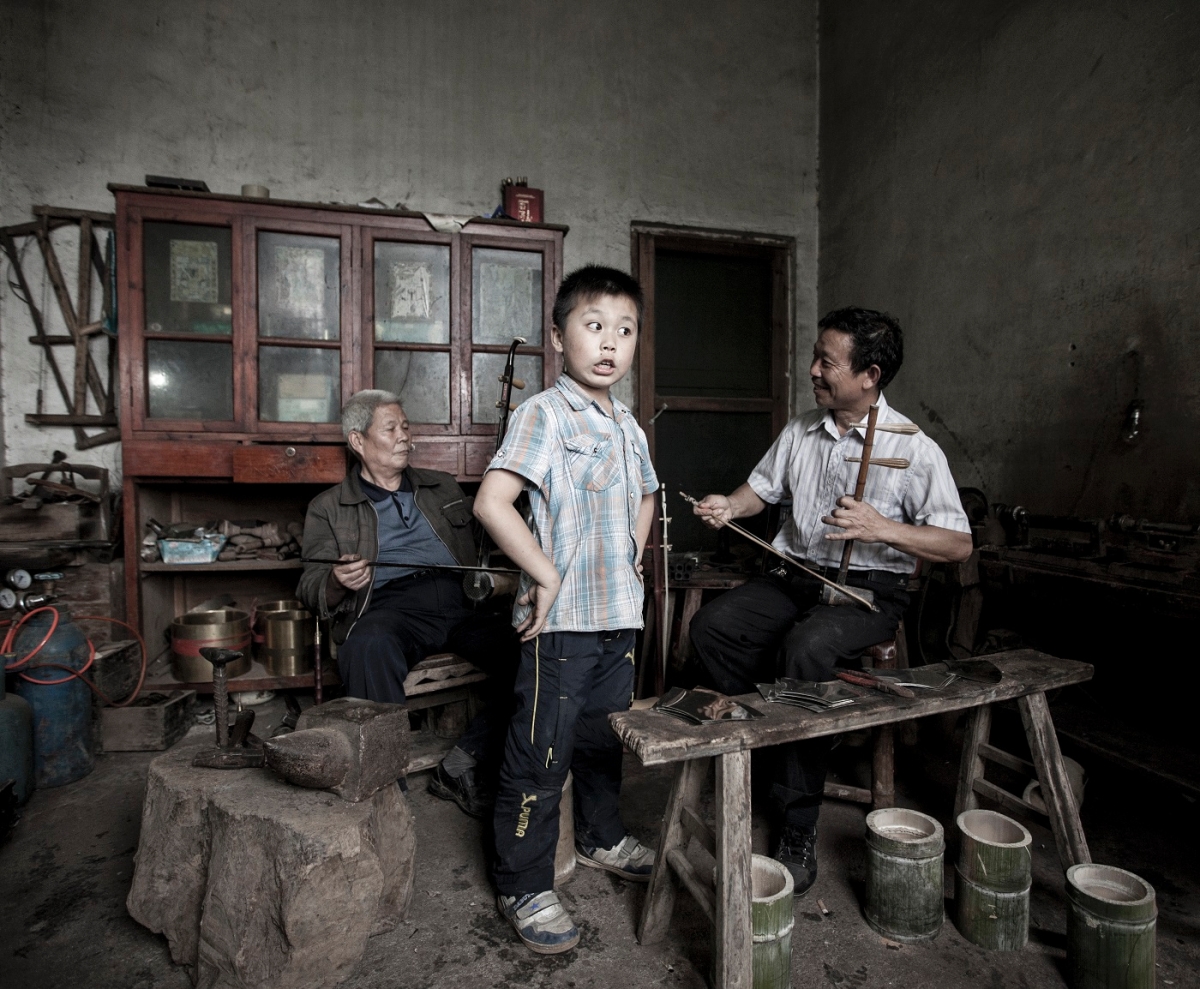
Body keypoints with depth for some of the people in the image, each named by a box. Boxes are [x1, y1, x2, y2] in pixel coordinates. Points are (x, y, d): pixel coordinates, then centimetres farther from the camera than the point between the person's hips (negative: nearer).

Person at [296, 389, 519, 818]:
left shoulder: (443, 488, 28)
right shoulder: (329, 508, 20)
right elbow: (310, 587, 12)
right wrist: (338, 583, -12)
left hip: (462, 597, 3)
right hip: (390, 603, -2)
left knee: (526, 644, -27)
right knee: (369, 646, -38)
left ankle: (463, 766, -17)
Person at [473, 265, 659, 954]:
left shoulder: (628, 425, 11)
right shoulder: (544, 414, -13)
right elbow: (492, 502, -23)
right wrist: (547, 575, -20)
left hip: (620, 615, 8)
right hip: (563, 619, -7)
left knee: (605, 736, 24)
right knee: (541, 757, 4)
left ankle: (602, 836, 46)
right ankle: (525, 887, 23)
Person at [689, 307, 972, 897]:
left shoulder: (913, 450, -8)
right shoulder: (801, 432, 9)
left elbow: (959, 545, -8)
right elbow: (763, 487, 22)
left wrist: (881, 528, -23)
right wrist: (730, 506, -1)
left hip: (869, 588, -5)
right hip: (797, 577, 6)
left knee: (804, 648, -35)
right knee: (711, 625, -19)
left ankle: (797, 832, -21)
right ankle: (760, 744, -2)